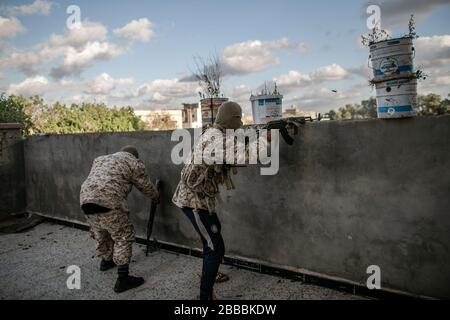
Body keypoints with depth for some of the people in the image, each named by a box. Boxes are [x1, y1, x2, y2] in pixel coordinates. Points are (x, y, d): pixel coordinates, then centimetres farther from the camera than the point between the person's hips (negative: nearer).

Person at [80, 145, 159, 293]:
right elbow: (146, 186, 16)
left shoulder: (100, 159, 30)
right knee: (123, 237, 4)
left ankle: (106, 261, 47)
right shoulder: (133, 162, 11)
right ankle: (122, 279, 4)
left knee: (100, 235, 27)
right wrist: (156, 197, 33)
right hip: (108, 202, -7)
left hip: (85, 199, 7)